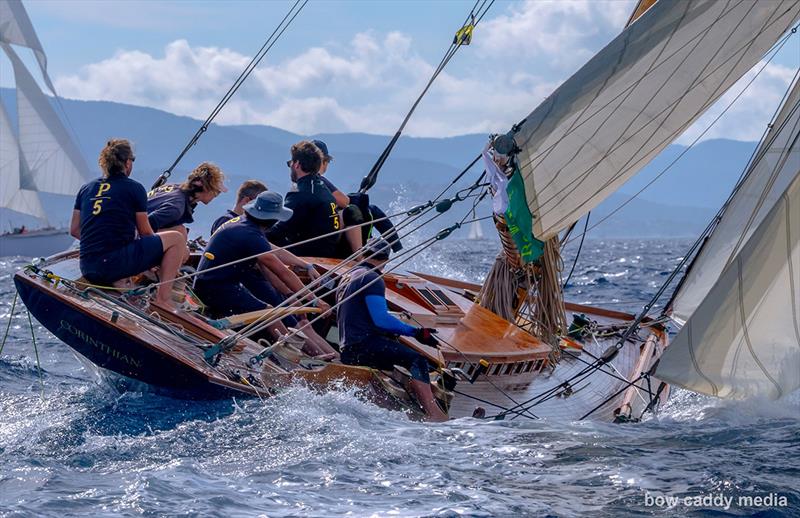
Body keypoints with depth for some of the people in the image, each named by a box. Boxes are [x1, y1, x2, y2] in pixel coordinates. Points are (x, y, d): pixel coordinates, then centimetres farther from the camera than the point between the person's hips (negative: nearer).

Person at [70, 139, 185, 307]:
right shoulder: (134, 188, 1)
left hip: (87, 271, 6)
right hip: (116, 264, -6)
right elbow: (145, 232, 8)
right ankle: (164, 297, -4)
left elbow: (74, 230, 16)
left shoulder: (86, 189, 15)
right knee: (177, 239, 5)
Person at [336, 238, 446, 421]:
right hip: (365, 345, -10)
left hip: (348, 350, 10)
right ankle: (435, 414, -37)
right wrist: (415, 332, -13)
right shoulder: (371, 278, -7)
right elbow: (380, 319, -17)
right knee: (417, 361, -22)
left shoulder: (347, 278, 23)